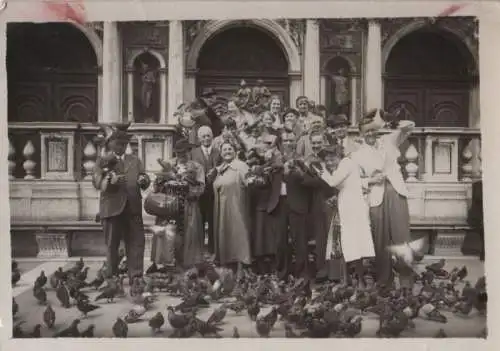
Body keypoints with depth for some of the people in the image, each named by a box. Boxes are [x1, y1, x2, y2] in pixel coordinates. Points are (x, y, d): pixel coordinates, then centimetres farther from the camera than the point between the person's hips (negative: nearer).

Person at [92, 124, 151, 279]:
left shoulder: (135, 160, 18)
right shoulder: (102, 161, 7)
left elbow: (145, 178, 10)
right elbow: (97, 182, -7)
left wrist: (143, 180, -14)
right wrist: (110, 180, -27)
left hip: (133, 208, 3)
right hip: (112, 208, -2)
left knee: (137, 242, -1)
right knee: (112, 245, 7)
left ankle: (136, 276, 5)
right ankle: (112, 277, 18)